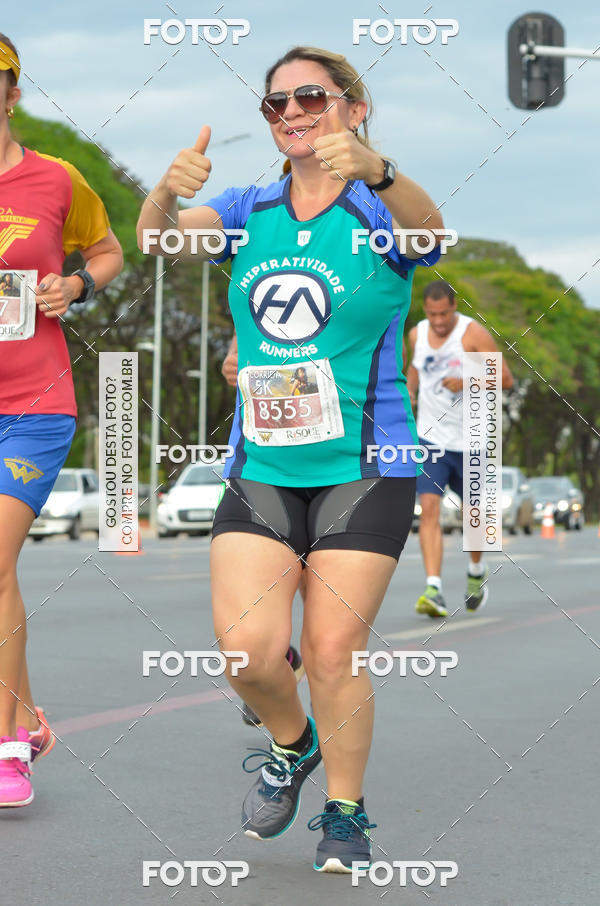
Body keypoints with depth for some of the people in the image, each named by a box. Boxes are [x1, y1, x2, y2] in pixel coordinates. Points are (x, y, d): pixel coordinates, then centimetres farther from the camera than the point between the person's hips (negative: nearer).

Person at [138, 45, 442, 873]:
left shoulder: (379, 213, -3)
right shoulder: (250, 213, 7)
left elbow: (427, 228, -28)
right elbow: (157, 235, -10)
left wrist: (376, 171, -49)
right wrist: (169, 190, -34)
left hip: (364, 468, -3)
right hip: (261, 469, 3)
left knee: (334, 651, -3)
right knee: (246, 645, -10)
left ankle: (345, 812, 19)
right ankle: (291, 744, 22)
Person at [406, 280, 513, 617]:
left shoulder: (474, 333, -11)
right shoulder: (417, 334, 3)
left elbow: (506, 378, -12)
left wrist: (467, 382, -25)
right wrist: (409, 392, 6)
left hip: (469, 439, -2)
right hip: (430, 437, 2)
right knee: (429, 509, -15)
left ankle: (477, 570, 41)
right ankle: (434, 589, -21)